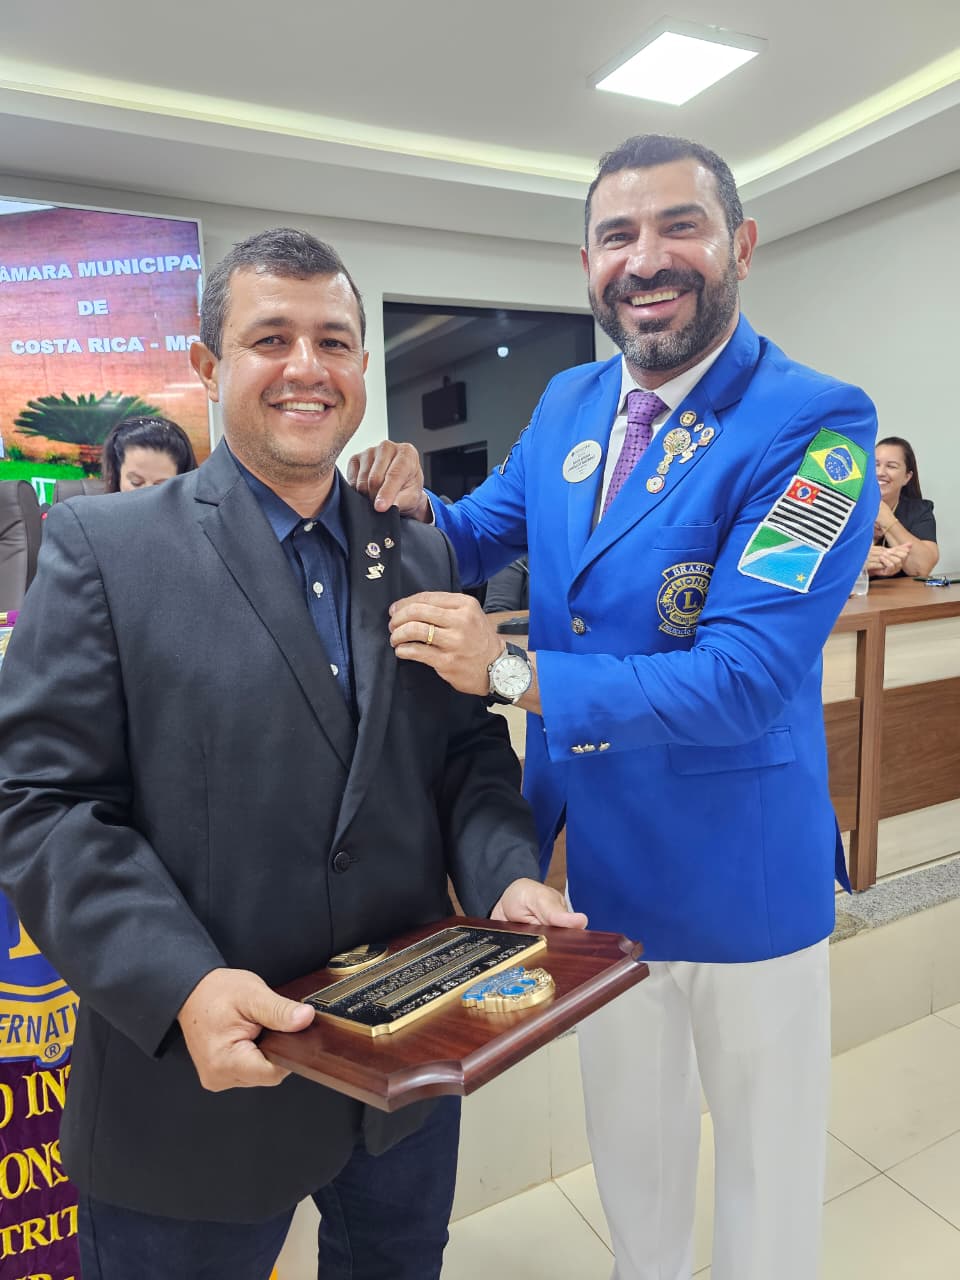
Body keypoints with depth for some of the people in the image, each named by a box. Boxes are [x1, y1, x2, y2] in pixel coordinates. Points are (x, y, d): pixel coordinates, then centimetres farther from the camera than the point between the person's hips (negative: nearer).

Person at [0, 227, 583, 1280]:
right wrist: (183, 987, -25)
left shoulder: (421, 555, 4)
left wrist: (508, 876, -13)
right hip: (198, 1075, -4)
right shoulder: (102, 547, -9)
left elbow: (470, 752, 5)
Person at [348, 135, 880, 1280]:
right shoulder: (567, 406, 1)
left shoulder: (815, 428, -19)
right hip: (595, 859, 6)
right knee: (630, 1141, 29)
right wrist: (416, 507, -10)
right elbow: (484, 539, 12)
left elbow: (745, 677, -27)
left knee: (767, 1153, 22)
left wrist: (510, 670, -28)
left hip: (740, 872, -5)